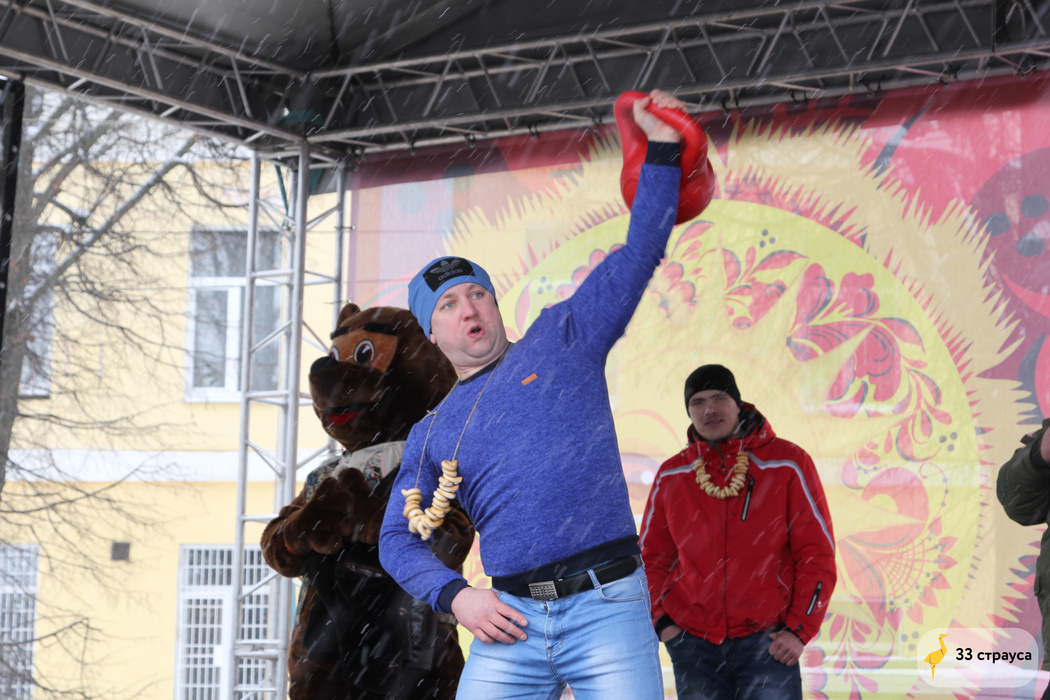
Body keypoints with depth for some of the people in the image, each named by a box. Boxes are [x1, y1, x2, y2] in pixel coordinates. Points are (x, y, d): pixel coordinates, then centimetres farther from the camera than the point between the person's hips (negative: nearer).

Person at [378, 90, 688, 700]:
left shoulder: (563, 339, 13)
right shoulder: (432, 436, 18)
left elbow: (639, 254, 8)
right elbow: (398, 539, 16)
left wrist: (662, 149, 1)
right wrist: (455, 594, -3)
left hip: (606, 610, -2)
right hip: (511, 624, 2)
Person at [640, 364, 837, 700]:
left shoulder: (787, 464, -1)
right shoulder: (671, 476, 8)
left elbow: (816, 553, -1)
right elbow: (653, 555, 17)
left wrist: (800, 629, -8)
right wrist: (660, 620, 3)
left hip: (767, 642, -3)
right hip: (693, 642, 3)